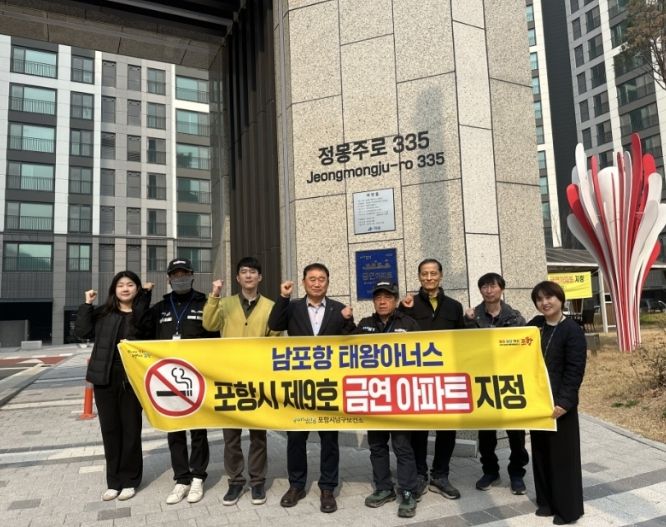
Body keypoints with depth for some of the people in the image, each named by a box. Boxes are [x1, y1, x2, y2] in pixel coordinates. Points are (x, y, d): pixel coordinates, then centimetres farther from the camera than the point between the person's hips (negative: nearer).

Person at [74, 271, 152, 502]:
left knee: (131, 429, 7)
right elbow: (82, 331, -1)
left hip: (132, 378, -2)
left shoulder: (145, 313, 0)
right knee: (109, 429, 11)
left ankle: (129, 480, 21)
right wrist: (87, 304, -4)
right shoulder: (103, 312, 6)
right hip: (105, 378, 2)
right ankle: (113, 481, 24)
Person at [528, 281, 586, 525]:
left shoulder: (573, 330, -11)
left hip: (560, 401, -6)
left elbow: (575, 371, -15)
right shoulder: (535, 325, 6)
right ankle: (547, 501, 30)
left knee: (563, 455, 6)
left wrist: (563, 402, -20)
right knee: (541, 452, 15)